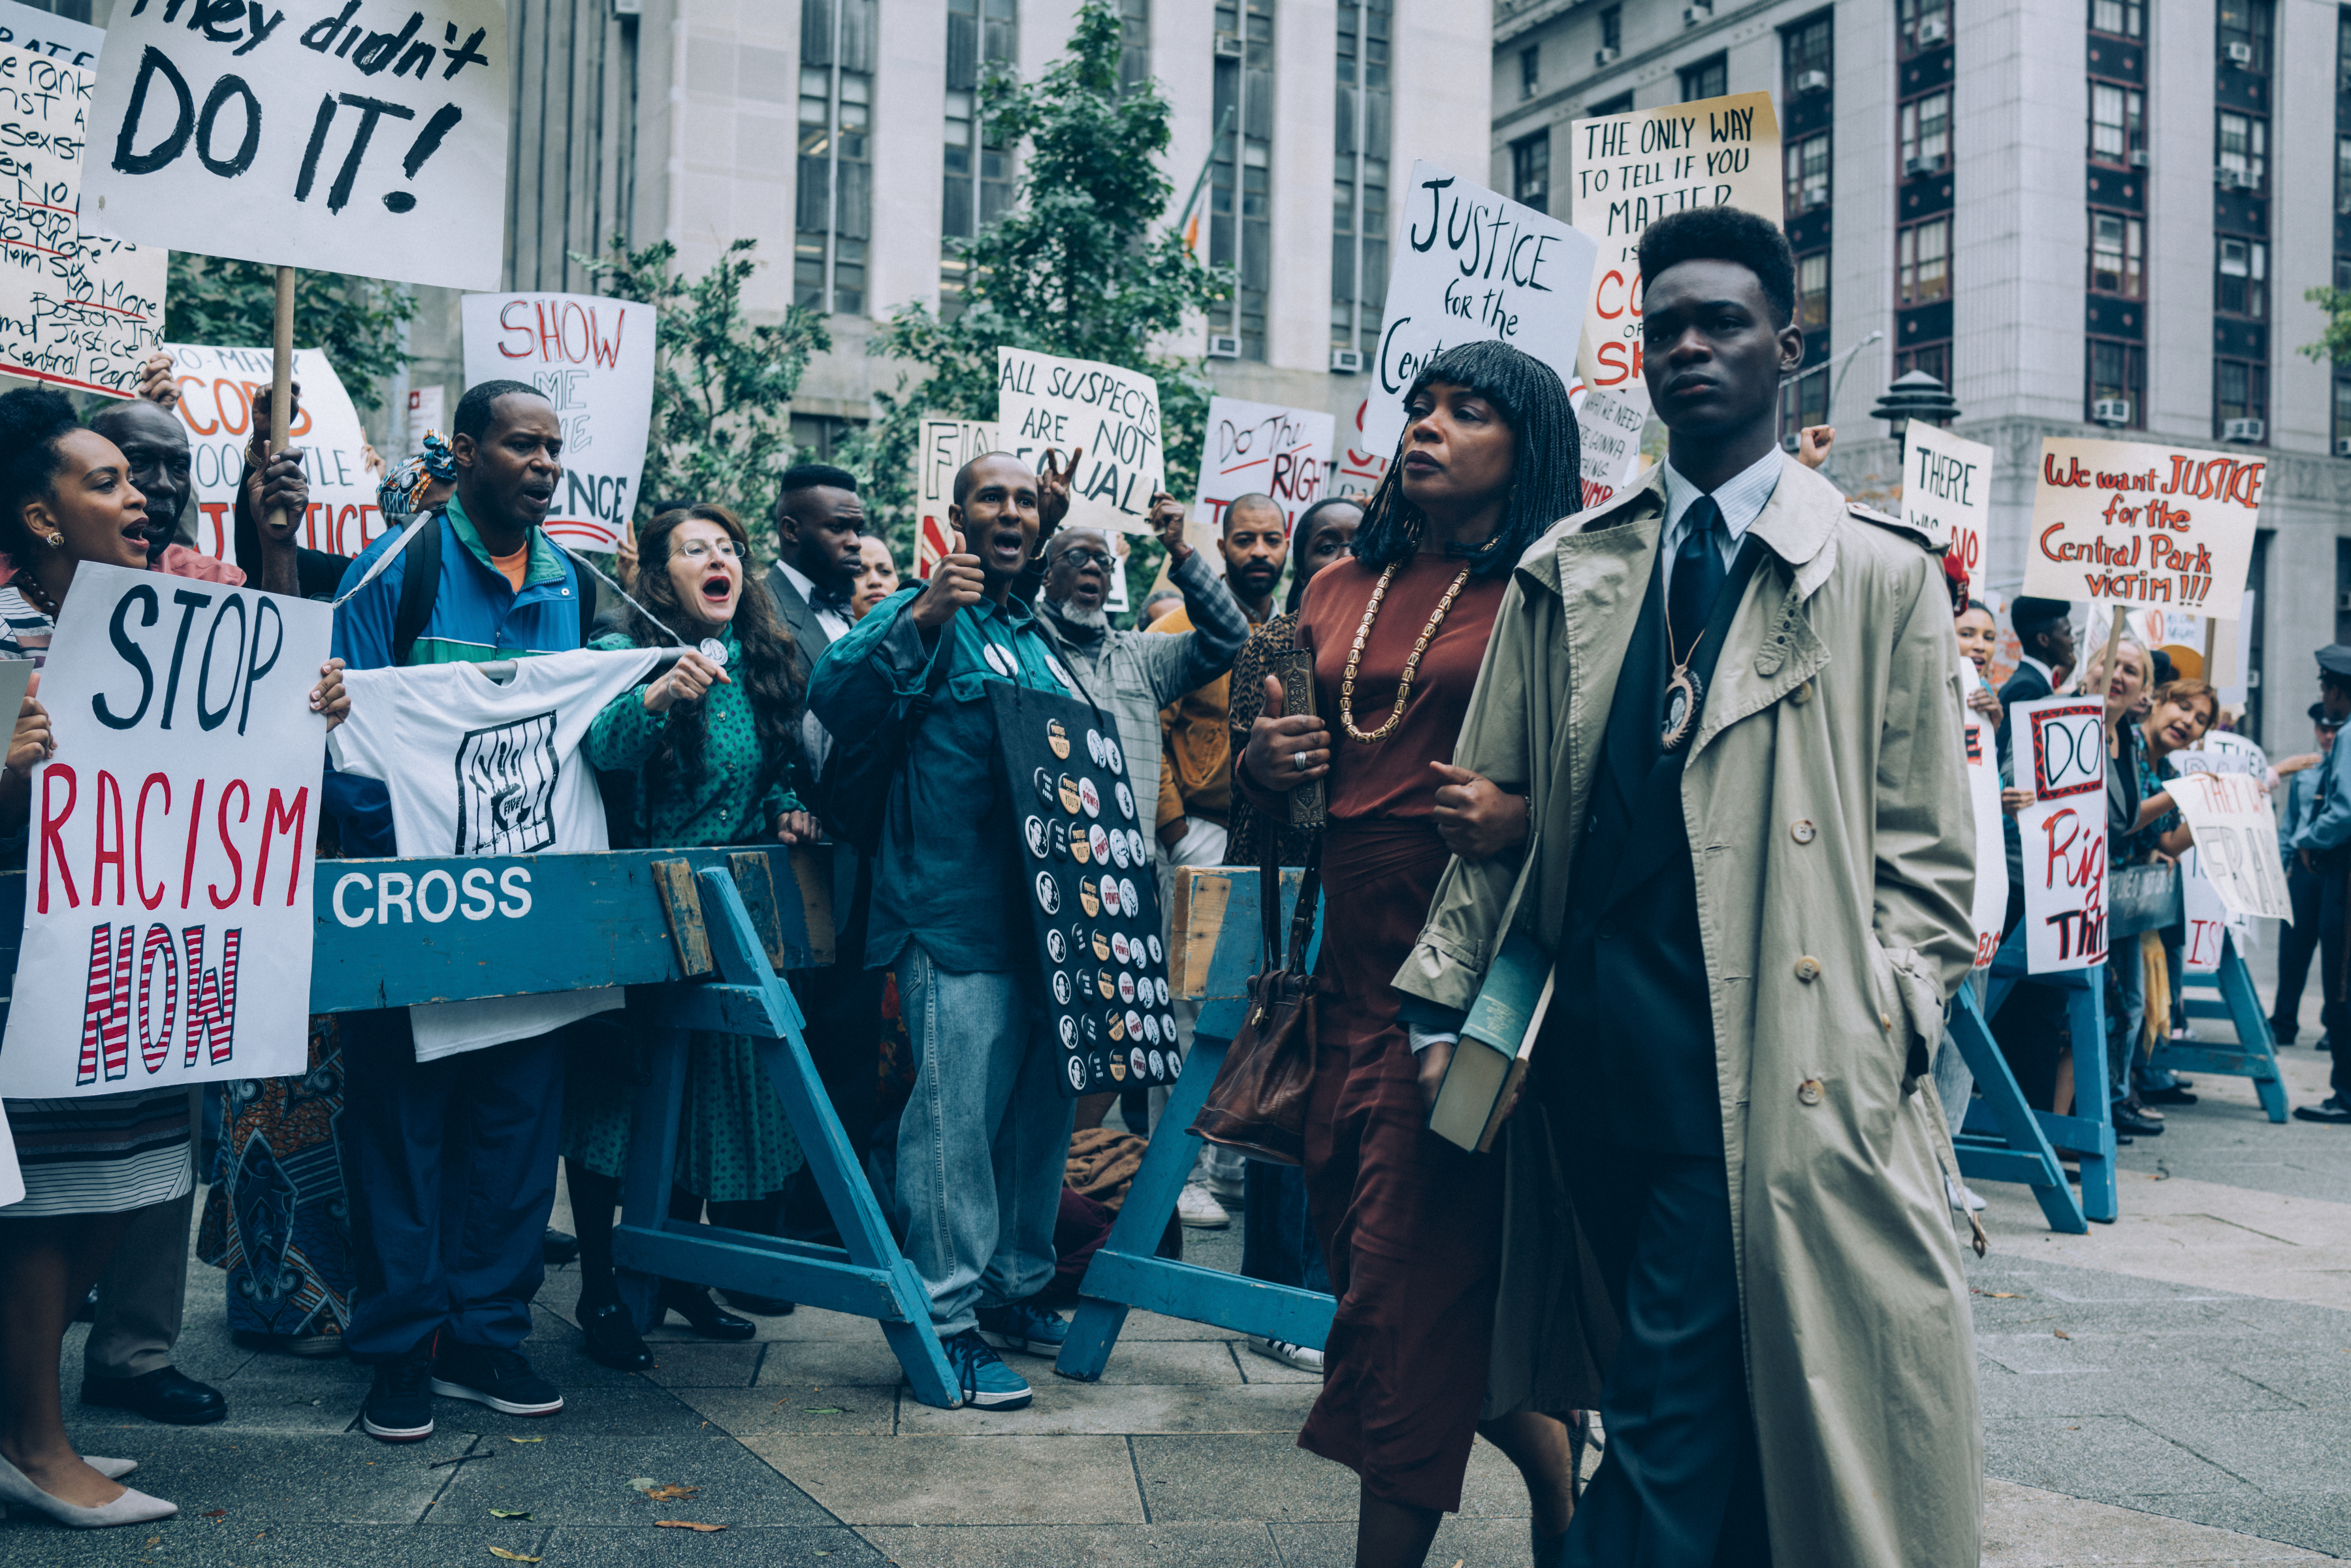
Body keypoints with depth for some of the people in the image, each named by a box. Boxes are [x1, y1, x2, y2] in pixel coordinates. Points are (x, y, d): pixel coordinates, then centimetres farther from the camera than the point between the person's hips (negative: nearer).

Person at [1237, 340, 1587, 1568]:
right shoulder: (1340, 591, 15)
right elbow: (1275, 795, 23)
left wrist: (1525, 813, -24)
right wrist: (1263, 766, 2)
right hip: (1353, 963, 7)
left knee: (1417, 1282, -3)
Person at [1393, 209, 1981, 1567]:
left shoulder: (1884, 573, 4)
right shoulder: (1567, 572, 13)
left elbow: (1925, 847, 3)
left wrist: (1882, 1031, -7)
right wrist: (1447, 999, 6)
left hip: (1772, 1057, -3)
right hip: (1595, 1037, 4)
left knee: (1677, 1401, -8)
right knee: (1684, 1393, 12)